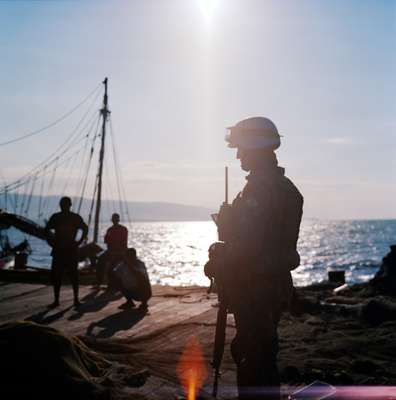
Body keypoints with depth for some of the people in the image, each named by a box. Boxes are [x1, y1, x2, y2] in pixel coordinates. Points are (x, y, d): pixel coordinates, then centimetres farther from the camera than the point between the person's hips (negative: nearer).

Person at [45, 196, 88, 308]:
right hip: (58, 250, 2)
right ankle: (56, 300, 9)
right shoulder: (55, 217, 6)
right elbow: (47, 230, 16)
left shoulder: (75, 217, 0)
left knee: (73, 275, -1)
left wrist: (78, 242, -2)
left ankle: (76, 299, 7)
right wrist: (51, 242, 4)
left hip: (71, 250, -2)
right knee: (56, 276, 1)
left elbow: (85, 229, 6)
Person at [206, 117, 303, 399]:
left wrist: (217, 265, -8)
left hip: (256, 288, -10)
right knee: (262, 356, 19)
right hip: (276, 282, 10)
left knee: (255, 358, -1)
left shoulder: (259, 187, -19)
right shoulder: (284, 186, 13)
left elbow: (248, 243, -23)